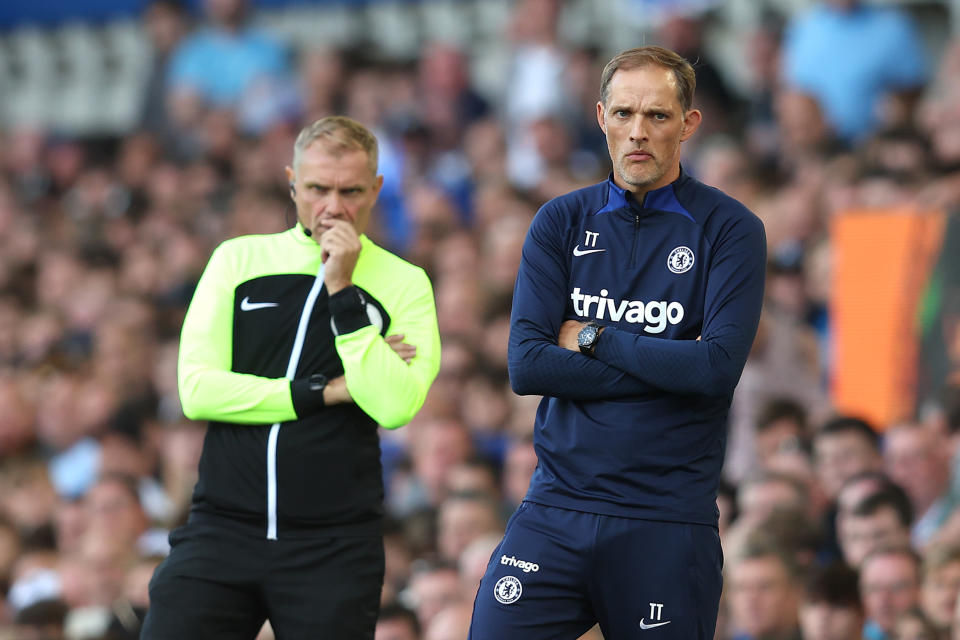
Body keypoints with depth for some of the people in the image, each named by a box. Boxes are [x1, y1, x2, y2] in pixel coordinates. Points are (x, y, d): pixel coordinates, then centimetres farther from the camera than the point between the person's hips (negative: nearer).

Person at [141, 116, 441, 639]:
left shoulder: (404, 284, 5)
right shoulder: (239, 259, 8)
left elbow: (394, 406, -11)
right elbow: (196, 390, -3)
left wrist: (342, 291, -11)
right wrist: (328, 391, -5)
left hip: (334, 550, -1)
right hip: (221, 531, 1)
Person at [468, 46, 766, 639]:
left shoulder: (730, 230, 0)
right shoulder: (562, 223, 8)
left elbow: (719, 368, -14)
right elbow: (526, 366, -4)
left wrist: (592, 339, -6)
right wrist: (668, 365, -9)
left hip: (669, 521, -2)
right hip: (557, 508, 2)